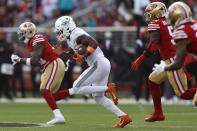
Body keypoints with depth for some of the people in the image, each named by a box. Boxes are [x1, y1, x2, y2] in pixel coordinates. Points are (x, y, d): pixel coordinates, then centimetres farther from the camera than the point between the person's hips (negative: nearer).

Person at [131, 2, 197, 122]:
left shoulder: (155, 24, -5)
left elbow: (153, 45, -18)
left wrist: (140, 60, -15)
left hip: (173, 61, -9)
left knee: (183, 93, -9)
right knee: (153, 80, 20)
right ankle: (158, 113, 22)